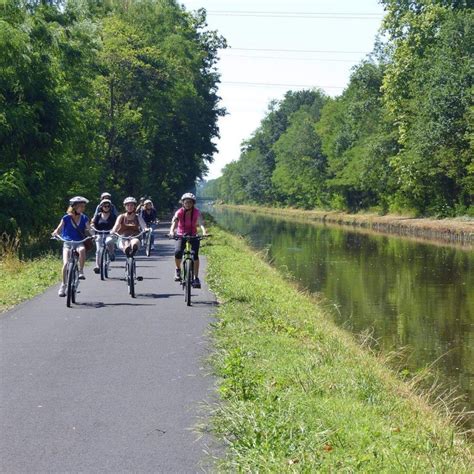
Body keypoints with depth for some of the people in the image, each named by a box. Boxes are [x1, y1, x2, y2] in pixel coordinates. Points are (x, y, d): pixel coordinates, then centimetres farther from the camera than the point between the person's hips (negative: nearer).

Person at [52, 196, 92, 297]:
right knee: (66, 263, -18)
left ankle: (81, 271, -22)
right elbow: (59, 229, -1)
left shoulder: (84, 218, 2)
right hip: (67, 243, -1)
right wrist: (55, 233, -23)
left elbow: (89, 229, -5)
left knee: (82, 249, -36)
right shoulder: (66, 218, -3)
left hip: (79, 242, 1)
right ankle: (63, 285, -2)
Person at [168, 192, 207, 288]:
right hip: (181, 235, 0)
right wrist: (171, 232, -49)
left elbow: (201, 222, -28)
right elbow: (174, 222, -28)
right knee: (178, 252, -24)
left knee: (195, 255, -19)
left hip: (193, 235, 0)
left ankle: (196, 278, -12)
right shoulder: (180, 212, -13)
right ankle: (178, 270, 4)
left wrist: (204, 232, -49)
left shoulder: (196, 212, -12)